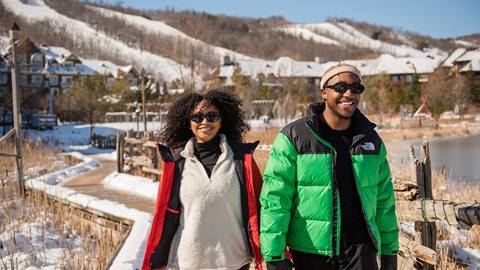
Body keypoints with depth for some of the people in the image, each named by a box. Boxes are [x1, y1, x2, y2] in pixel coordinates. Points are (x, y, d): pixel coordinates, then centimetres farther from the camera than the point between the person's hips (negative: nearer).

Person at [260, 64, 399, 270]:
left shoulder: (371, 139, 7)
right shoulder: (293, 137, -6)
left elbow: (384, 200, 13)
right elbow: (274, 199, -10)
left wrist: (389, 249, 15)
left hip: (361, 250, 2)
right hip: (310, 252, -2)